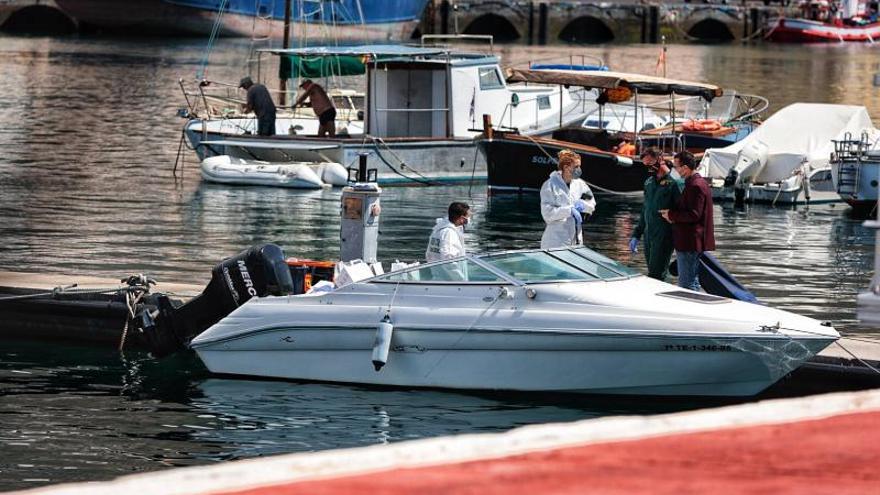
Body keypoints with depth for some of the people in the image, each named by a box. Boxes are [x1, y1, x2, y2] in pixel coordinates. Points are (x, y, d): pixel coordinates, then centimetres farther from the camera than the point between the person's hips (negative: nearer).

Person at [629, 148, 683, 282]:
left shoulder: (675, 182, -10)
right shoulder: (649, 182, 16)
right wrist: (636, 235, 20)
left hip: (664, 237, -8)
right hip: (648, 236, 8)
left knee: (656, 276, -12)